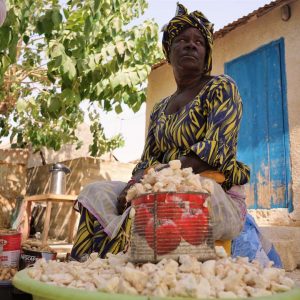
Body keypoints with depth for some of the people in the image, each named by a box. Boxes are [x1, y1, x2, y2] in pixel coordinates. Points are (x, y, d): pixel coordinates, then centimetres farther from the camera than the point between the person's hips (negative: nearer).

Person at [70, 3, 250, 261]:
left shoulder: (221, 88, 1)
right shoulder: (160, 109, 18)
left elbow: (217, 149, -14)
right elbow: (147, 161, 12)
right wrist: (133, 184, -12)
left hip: (219, 198, -5)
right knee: (97, 192, -12)